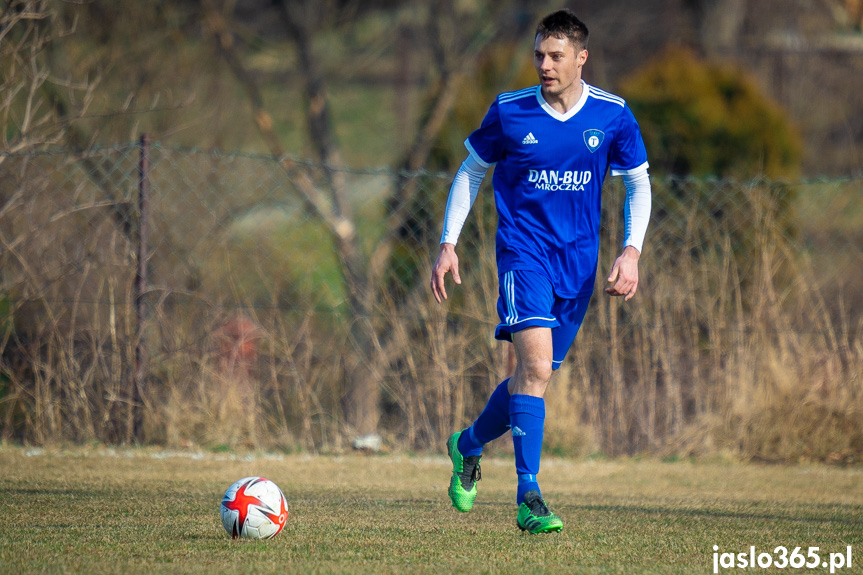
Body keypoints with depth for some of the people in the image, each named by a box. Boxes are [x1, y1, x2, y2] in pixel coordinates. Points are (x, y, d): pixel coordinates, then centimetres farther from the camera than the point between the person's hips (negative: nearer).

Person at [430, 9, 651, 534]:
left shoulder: (613, 116, -2)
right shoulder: (509, 112, -5)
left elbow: (639, 184, 9)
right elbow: (471, 171, 9)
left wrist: (631, 251, -5)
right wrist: (449, 244, 3)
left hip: (579, 260, 3)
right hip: (523, 250, -3)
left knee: (535, 376, 9)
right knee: (536, 365, -21)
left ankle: (469, 445, 38)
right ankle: (529, 497, -20)